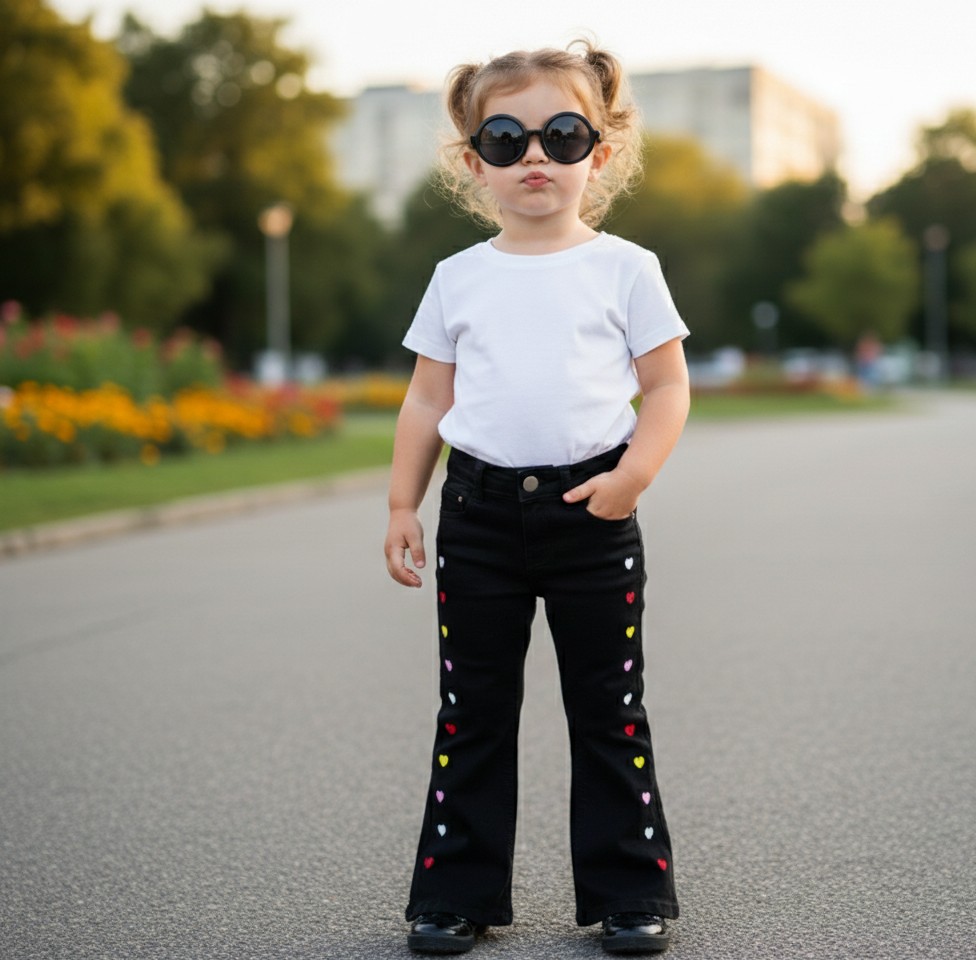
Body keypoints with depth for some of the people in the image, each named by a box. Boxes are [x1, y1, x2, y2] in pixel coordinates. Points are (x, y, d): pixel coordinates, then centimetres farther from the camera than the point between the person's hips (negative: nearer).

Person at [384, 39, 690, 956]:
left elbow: (667, 385, 2)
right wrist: (402, 506, 7)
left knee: (609, 708, 6)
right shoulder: (458, 278, 7)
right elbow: (427, 399, 11)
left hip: (592, 513, -2)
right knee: (472, 708, 8)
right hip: (480, 513, 2)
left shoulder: (624, 269, 1)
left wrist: (634, 472, -13)